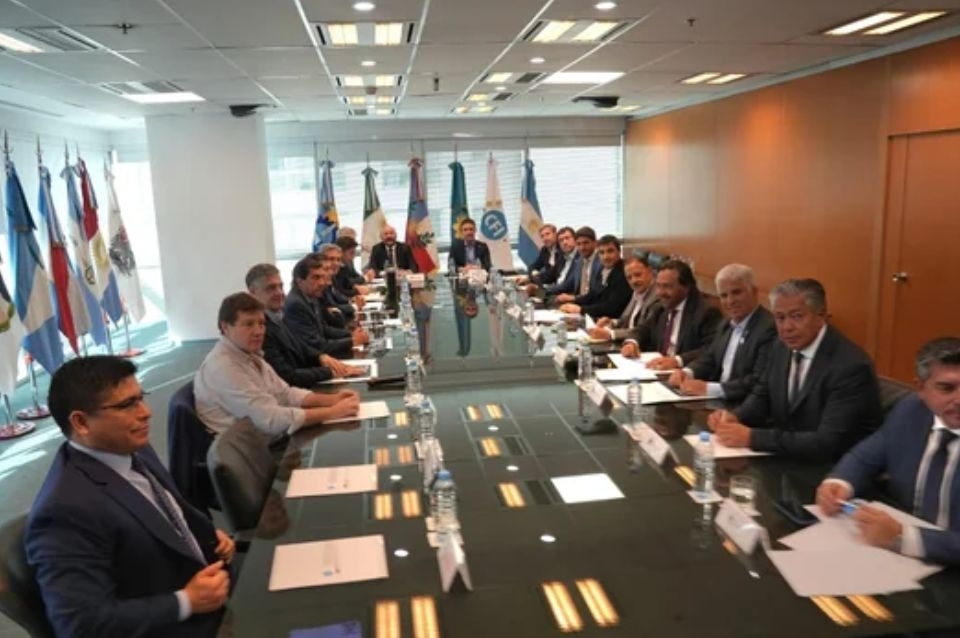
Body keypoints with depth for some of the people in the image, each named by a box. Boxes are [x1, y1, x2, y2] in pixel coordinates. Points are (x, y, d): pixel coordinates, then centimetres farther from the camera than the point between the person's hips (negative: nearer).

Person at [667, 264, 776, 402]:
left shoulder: (770, 328, -17)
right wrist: (687, 373, -3)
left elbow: (760, 383, -25)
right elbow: (709, 359, 18)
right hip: (718, 402, 8)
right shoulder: (729, 323, 12)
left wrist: (708, 388, -29)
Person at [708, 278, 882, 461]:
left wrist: (752, 437, -31)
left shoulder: (851, 366, -22)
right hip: (786, 460, 7)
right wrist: (735, 417, -11)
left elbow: (829, 443, -28)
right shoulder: (782, 347, 0)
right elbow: (762, 396, 11)